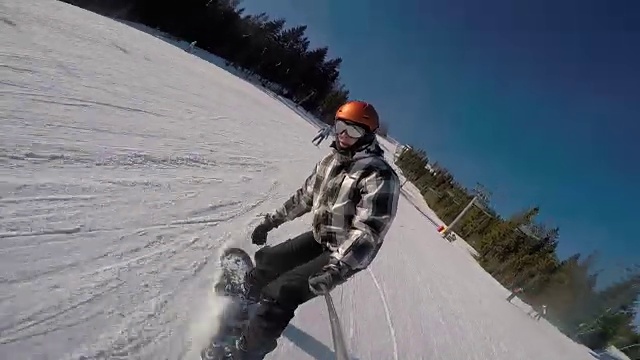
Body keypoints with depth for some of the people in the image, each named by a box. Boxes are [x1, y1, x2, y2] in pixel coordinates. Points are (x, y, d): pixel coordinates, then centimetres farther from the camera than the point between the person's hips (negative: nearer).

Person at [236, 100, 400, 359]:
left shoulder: (380, 177, -25)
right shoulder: (332, 160, 1)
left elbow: (368, 232, -30)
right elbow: (306, 195, 12)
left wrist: (336, 268, -39)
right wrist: (272, 220, 14)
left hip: (348, 254, -8)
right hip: (318, 237, 8)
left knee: (281, 293, -19)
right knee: (267, 260, 12)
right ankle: (246, 297, 45)